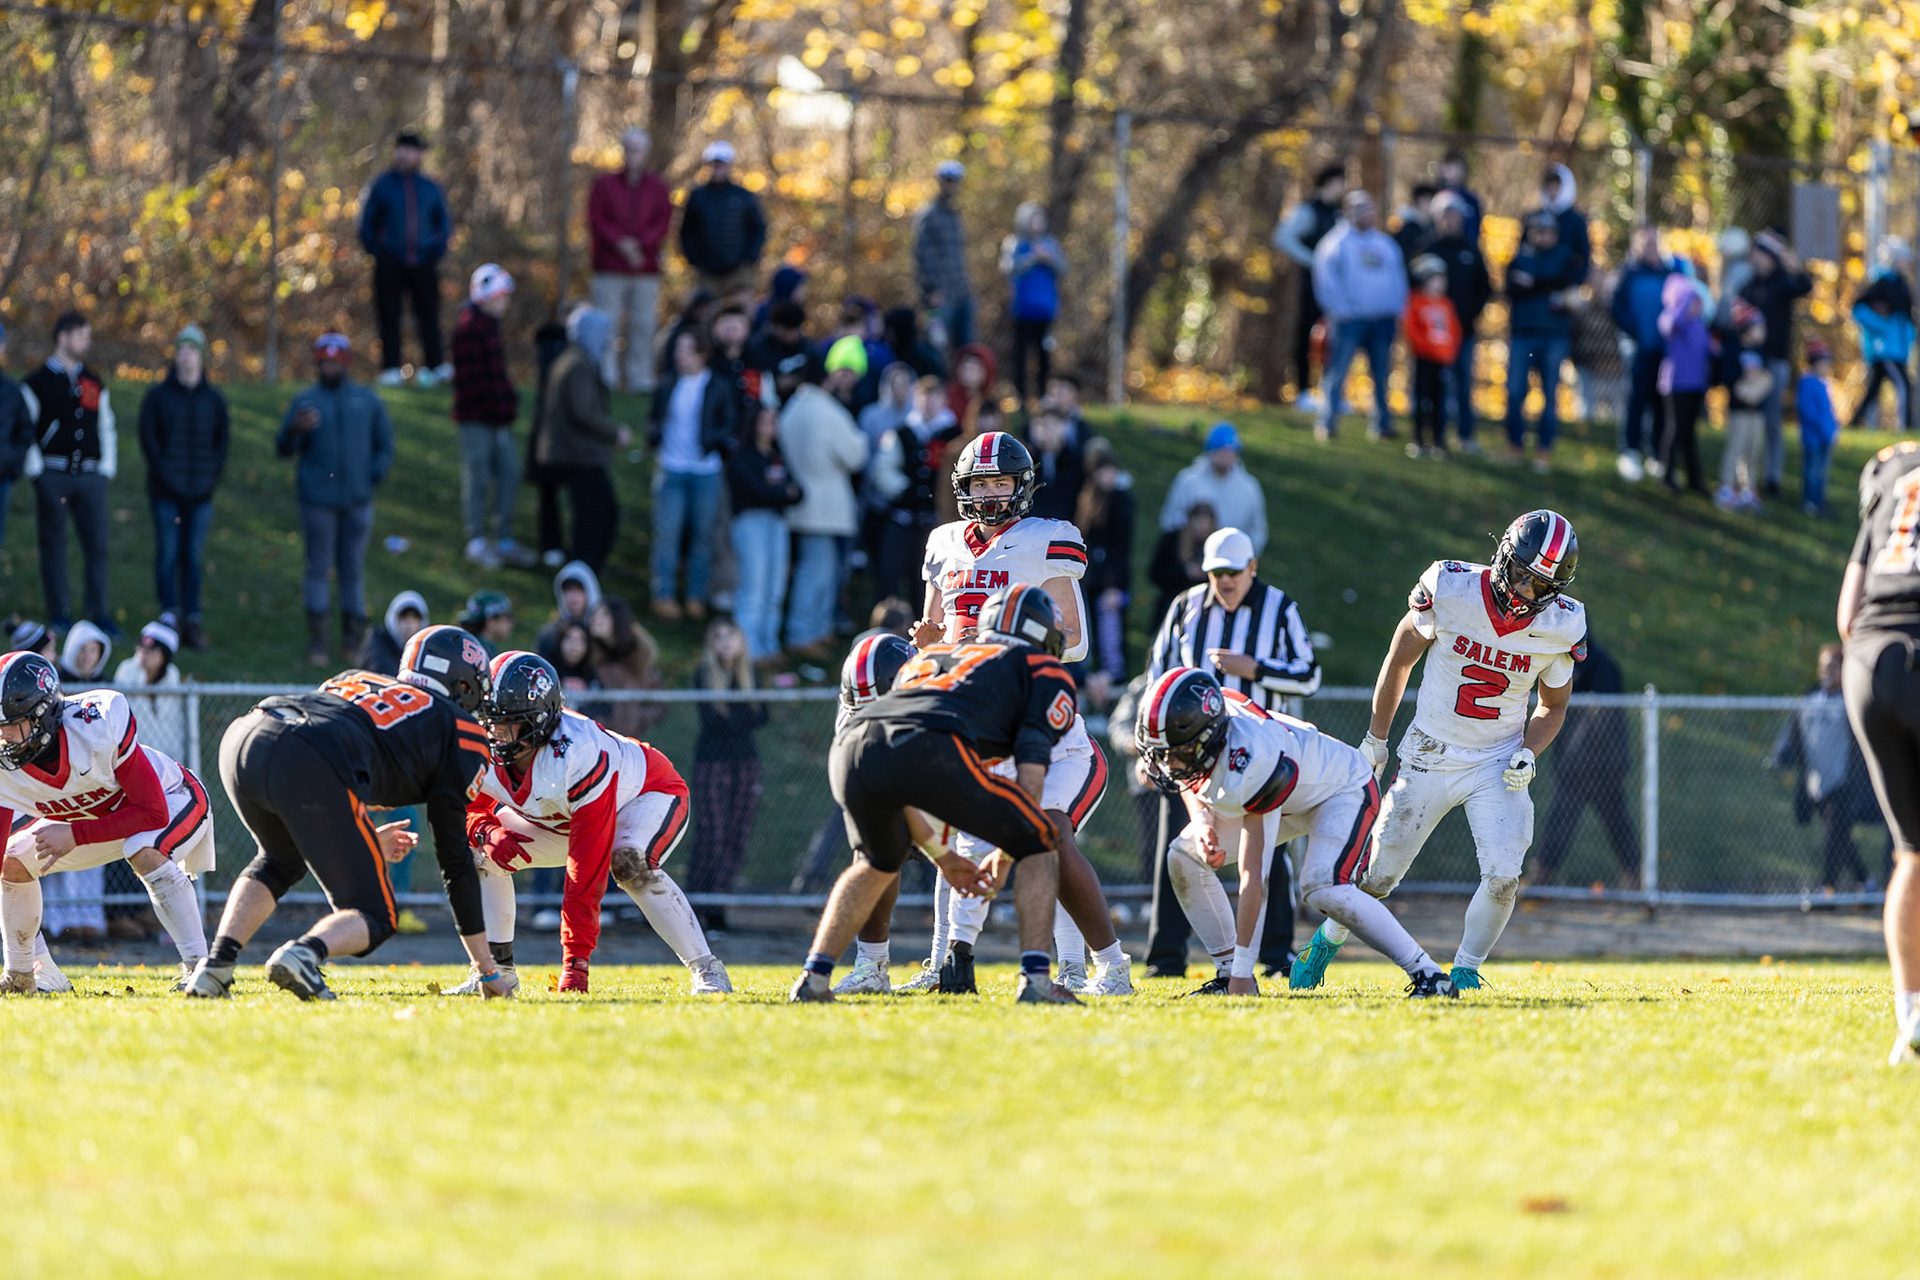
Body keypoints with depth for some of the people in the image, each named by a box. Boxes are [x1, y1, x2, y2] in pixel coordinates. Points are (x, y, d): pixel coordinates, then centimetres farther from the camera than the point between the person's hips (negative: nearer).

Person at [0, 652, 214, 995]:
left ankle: (198, 966, -28)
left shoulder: (98, 728, -39)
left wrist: (75, 836, -38)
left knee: (145, 854, -36)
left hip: (173, 800, -6)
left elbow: (153, 814, -34)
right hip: (97, 816, 6)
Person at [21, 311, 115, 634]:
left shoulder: (94, 384, 16)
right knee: (53, 545, 1)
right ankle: (60, 614, 7)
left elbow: (107, 430, 20)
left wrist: (107, 469, 9)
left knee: (97, 544, -2)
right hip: (52, 475, -3)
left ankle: (99, 612, 3)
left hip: (91, 475, 3)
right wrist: (36, 470, -8)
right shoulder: (37, 383, 2)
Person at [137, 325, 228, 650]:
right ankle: (171, 619, -1)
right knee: (168, 556, -3)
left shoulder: (214, 399, 10)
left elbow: (223, 439, 11)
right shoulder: (157, 396, 3)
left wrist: (212, 475, -1)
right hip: (166, 491, -2)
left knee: (193, 558, 2)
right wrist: (165, 475, -8)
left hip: (200, 491, 2)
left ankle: (193, 623, 4)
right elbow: (148, 440, 0)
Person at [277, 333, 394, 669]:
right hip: (318, 499, -2)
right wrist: (296, 430, -21)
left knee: (353, 569, 6)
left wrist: (373, 476, 0)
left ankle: (354, 638, 13)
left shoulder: (367, 401, 10)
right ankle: (317, 642, -2)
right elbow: (283, 449, -1)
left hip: (357, 499, 2)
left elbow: (385, 444, 16)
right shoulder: (305, 402, 4)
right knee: (318, 568, -4)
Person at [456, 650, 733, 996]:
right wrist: (487, 833, -32)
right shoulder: (483, 752, -23)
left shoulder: (579, 756, -42)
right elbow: (470, 808, -4)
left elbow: (586, 871, -42)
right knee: (480, 853, -10)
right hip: (560, 821, 7)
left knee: (628, 864, -37)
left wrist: (576, 959, -44)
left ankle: (707, 971, -28)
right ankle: (493, 971, 1)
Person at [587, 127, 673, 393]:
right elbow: (596, 221, 0)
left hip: (645, 270, 1)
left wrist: (639, 244, -13)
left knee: (643, 325, -1)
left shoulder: (658, 187, 11)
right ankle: (606, 378, -3)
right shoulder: (604, 185, 8)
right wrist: (621, 244, -13)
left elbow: (663, 222, 3)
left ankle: (640, 379, 3)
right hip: (610, 269, -1)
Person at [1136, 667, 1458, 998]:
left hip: (1343, 790, -8)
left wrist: (1243, 975, -36)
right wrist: (1202, 824, -23)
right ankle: (1227, 974, 4)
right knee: (1186, 856, -4)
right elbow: (1193, 786, 3)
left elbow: (1254, 879, -39)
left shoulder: (1248, 766, -41)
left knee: (1324, 889, -32)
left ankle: (1428, 975, -21)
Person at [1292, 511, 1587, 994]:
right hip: (1429, 756, -1)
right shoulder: (1451, 590, -18)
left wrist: (1528, 754, -12)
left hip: (1497, 765, 1)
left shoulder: (1559, 626, -12)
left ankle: (1464, 973, 4)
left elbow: (1553, 705, 7)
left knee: (1502, 878, -17)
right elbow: (1400, 660, -1)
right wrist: (1375, 739, 7)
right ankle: (1327, 941, 35)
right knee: (1378, 874, 7)